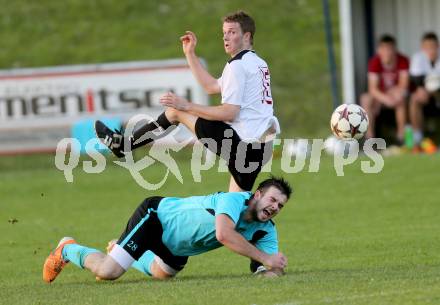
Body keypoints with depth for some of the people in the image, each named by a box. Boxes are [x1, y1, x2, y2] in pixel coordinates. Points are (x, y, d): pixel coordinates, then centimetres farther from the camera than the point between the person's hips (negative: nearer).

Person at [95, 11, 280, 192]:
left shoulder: (237, 65, -10)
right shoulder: (257, 63, 20)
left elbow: (230, 113, -17)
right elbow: (212, 87, 27)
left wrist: (187, 106, -11)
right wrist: (190, 53, 27)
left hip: (239, 142, -9)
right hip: (261, 147, 9)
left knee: (176, 111, 3)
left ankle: (123, 144, 11)